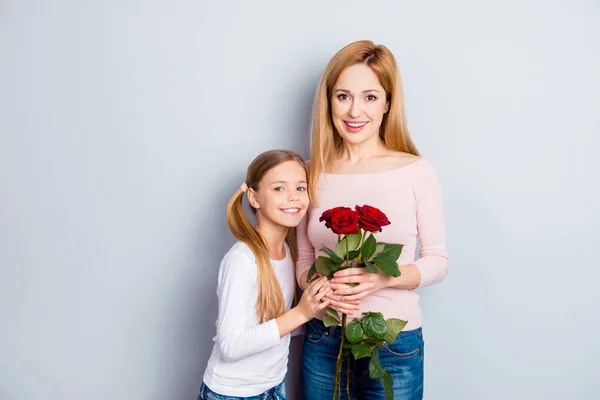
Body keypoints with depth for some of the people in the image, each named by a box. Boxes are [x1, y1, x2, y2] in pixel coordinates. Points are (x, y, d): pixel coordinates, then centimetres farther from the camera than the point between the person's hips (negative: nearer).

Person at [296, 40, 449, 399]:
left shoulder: (417, 172, -9)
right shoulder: (314, 175, -1)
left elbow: (438, 260, -3)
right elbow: (304, 259, 7)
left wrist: (386, 277, -21)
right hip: (323, 340, 2)